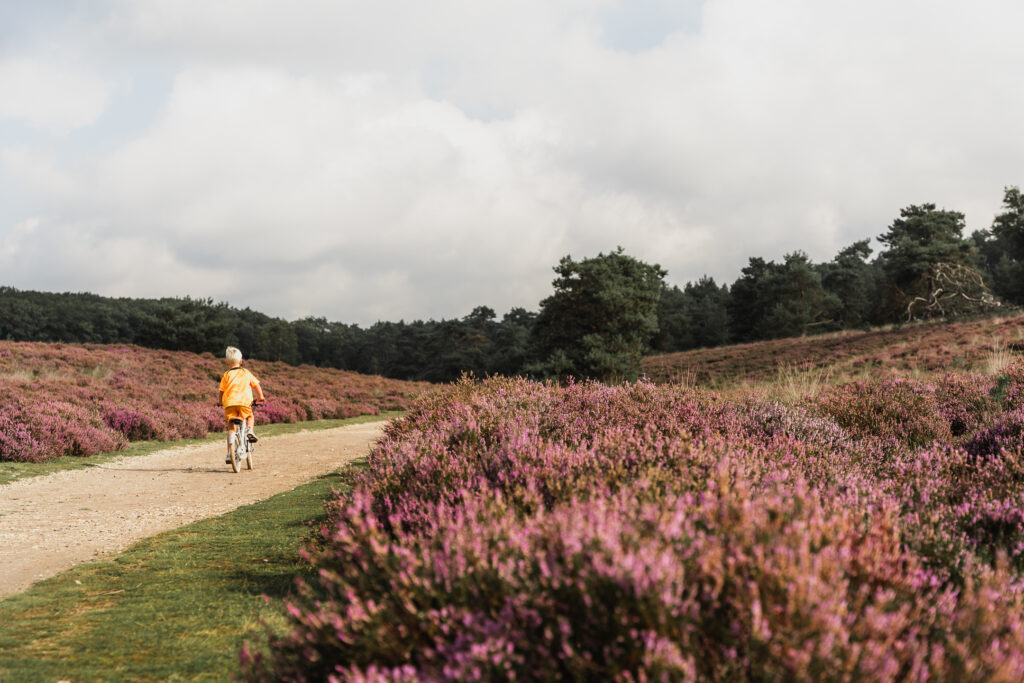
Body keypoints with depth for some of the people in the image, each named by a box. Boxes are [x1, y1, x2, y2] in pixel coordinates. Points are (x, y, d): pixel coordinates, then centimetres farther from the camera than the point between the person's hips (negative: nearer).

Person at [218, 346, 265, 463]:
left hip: (229, 403, 0)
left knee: (231, 428, 3)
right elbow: (256, 384, 15)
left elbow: (222, 391, 11)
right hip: (244, 401, 0)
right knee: (250, 417, 29)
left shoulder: (226, 375, 12)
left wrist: (221, 402, 26)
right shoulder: (246, 373, 16)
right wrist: (260, 397, 27)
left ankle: (230, 453, -4)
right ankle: (250, 431, -2)